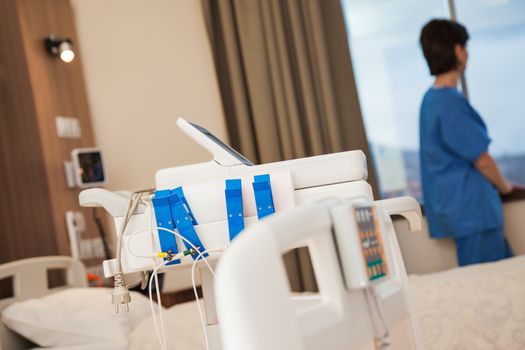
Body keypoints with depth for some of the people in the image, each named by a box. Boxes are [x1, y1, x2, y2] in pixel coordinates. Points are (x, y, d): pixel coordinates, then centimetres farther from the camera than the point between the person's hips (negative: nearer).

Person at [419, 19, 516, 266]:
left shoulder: (431, 99, 10)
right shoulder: (451, 102, -20)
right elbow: (481, 160, -14)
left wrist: (495, 185, 20)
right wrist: (504, 186, 6)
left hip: (455, 207, 9)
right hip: (472, 209, -9)